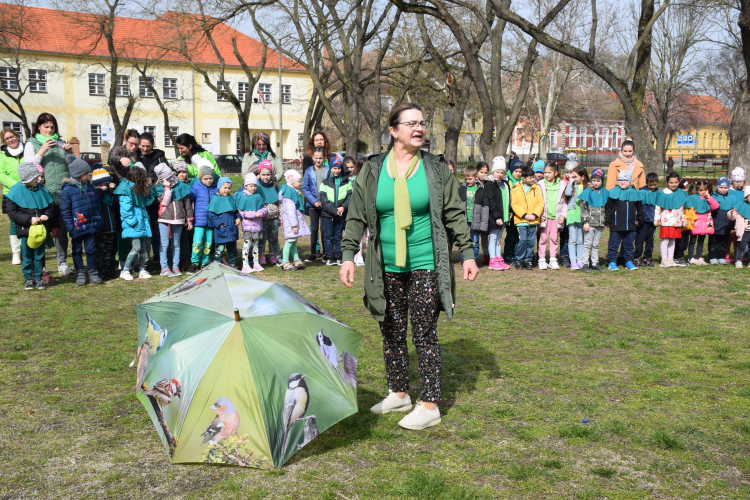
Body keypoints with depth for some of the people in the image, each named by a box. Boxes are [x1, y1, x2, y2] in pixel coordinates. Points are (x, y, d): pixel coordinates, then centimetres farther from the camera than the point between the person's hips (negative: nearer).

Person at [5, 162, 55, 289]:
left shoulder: (41, 190, 4)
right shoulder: (16, 191, -8)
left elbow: (51, 205, 14)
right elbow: (11, 212, -9)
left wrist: (47, 215, -7)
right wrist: (29, 219, -18)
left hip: (41, 229, 3)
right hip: (24, 231, -3)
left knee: (39, 255, 9)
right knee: (26, 256, 5)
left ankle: (38, 278, 20)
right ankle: (28, 279, 17)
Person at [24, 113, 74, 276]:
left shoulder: (60, 143, 16)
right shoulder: (31, 144, 7)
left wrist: (70, 152, -1)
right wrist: (42, 151, -13)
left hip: (63, 193, 3)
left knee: (62, 229, 4)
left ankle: (62, 263, 10)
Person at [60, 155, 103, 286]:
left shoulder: (90, 187, 5)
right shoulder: (68, 189, -10)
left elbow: (97, 206, 14)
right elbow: (64, 210, -8)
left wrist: (98, 222, 10)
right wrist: (70, 226, -11)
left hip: (91, 226, 4)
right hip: (77, 228, -3)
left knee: (91, 249, 8)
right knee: (77, 250, 9)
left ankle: (93, 272, 18)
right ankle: (80, 273, 20)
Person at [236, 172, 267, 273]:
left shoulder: (258, 196, 8)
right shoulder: (242, 196, -6)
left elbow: (264, 208, 10)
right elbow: (242, 212, -10)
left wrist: (261, 212, -13)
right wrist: (254, 214, -18)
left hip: (257, 224, 5)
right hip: (247, 224, -5)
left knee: (256, 244, 12)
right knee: (247, 244, -6)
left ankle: (256, 263, 19)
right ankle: (245, 265, -2)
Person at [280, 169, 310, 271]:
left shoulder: (295, 192, 14)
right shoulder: (289, 192, -18)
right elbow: (290, 210, -22)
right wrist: (294, 224, -23)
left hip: (296, 219, 10)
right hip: (291, 220, -10)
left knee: (294, 241, 14)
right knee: (290, 240, -7)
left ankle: (297, 260, 18)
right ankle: (285, 263, -3)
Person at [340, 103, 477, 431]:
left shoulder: (436, 169, 1)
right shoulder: (372, 170, 4)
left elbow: (455, 214, 5)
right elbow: (356, 216, 7)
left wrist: (467, 253, 2)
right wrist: (348, 255, 0)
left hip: (425, 265, -3)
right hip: (387, 268, 3)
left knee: (425, 334, -2)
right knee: (391, 333, 11)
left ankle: (429, 406, 6)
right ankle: (398, 394, 28)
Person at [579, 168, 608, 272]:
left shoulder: (605, 192, 9)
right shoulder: (587, 191, -4)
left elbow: (607, 208, 17)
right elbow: (583, 208, -7)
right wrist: (585, 222, -12)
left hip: (600, 223, 4)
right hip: (590, 223, -4)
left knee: (596, 244, 12)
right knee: (587, 243, -2)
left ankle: (595, 263, 19)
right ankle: (585, 264, 2)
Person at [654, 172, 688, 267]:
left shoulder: (681, 194, 10)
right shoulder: (663, 194, -6)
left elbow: (682, 209, 20)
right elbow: (658, 208, -6)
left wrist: (684, 219, 21)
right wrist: (657, 220, -10)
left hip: (677, 222, 5)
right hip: (666, 221, -5)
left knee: (673, 241, 9)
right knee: (665, 240, -6)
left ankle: (670, 259, 13)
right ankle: (664, 260, -3)